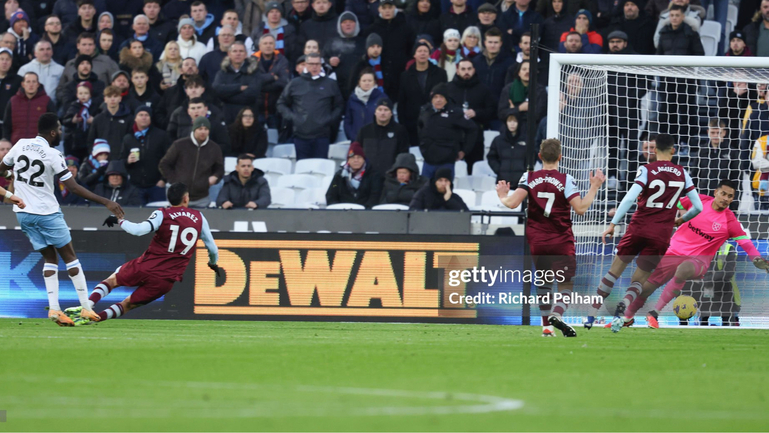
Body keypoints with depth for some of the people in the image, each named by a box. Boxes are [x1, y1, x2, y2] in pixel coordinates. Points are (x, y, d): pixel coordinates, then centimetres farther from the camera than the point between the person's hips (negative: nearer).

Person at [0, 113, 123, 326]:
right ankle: (86, 307, 4)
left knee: (50, 258, 11)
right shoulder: (53, 155, -15)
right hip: (46, 211, -5)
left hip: (23, 211, 5)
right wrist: (106, 202, -14)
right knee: (69, 255, 5)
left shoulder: (21, 144, 1)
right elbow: (74, 188, -16)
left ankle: (53, 308, -3)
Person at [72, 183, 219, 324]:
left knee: (112, 280, 18)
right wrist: (213, 263, 38)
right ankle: (95, 318, -10)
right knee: (127, 304, 13)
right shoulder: (199, 218, 7)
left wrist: (119, 220, -3)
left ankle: (87, 307, -7)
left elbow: (138, 230, -21)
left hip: (146, 268, -2)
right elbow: (213, 248, 16)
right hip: (167, 280, 2)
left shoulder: (162, 214, -4)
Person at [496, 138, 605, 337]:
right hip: (561, 242, -3)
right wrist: (594, 187, -4)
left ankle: (546, 325, 15)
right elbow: (580, 208, -15)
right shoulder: (566, 180, -9)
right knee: (566, 284, 3)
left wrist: (502, 197, 9)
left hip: (537, 241, 3)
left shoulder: (529, 178, -3)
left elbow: (513, 203, -13)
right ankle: (557, 314, -26)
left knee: (543, 283, 19)